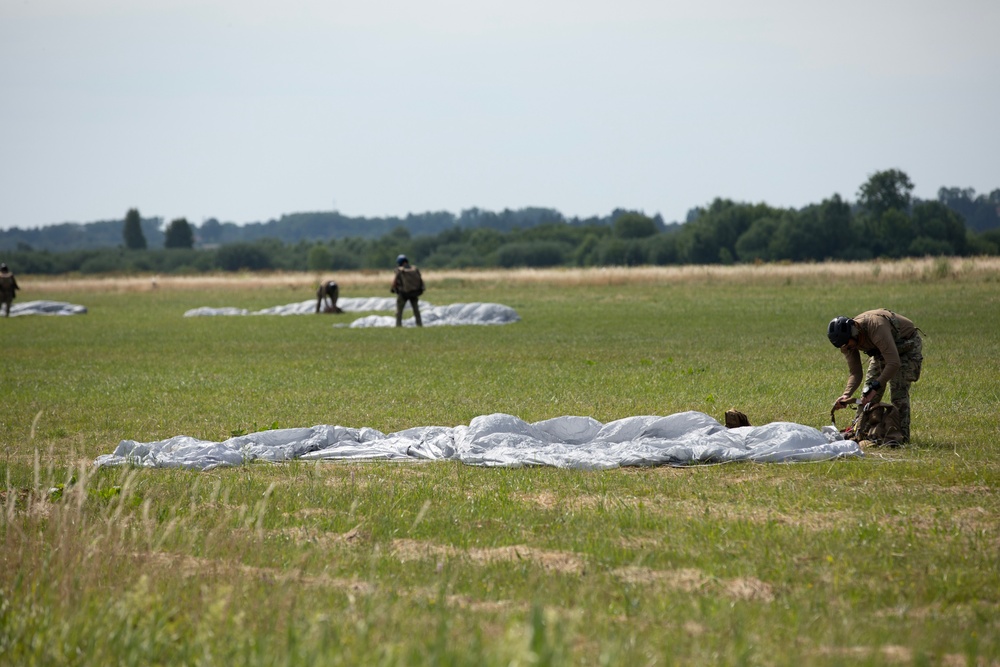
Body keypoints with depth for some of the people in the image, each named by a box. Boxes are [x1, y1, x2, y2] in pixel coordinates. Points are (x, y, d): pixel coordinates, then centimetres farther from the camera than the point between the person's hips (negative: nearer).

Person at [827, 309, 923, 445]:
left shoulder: (876, 327, -41)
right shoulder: (846, 338, -17)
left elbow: (894, 363, -42)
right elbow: (855, 373, -10)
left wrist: (875, 387, -42)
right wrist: (846, 395, -27)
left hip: (908, 345, -7)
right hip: (882, 350, 7)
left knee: (898, 392, -19)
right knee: (868, 390, -2)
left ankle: (899, 437, -18)